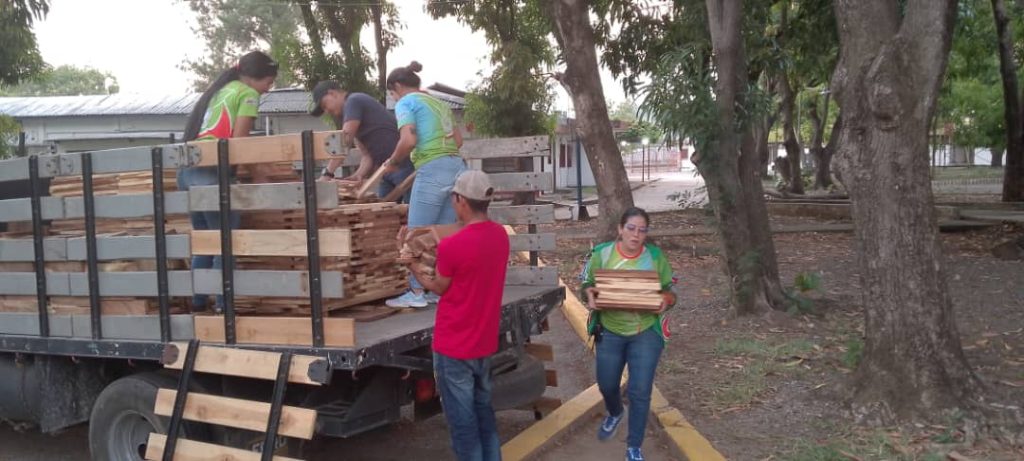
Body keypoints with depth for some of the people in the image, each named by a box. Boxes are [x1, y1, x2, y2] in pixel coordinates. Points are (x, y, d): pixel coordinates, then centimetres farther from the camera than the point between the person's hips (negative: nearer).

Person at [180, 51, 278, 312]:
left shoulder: (218, 90, 27)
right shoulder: (248, 93, 2)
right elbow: (237, 142, -7)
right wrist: (254, 171, 5)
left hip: (187, 170, 9)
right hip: (212, 173, -9)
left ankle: (198, 305, 15)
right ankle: (223, 308, -5)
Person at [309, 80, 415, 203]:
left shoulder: (354, 101, -6)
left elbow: (344, 140, -16)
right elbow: (368, 154, 13)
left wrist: (327, 173, -18)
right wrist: (359, 175, -6)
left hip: (404, 164, -10)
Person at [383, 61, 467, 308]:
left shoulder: (406, 102, -1)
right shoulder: (438, 103, 23)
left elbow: (408, 141, -15)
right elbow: (458, 140, 24)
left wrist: (393, 162, 0)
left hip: (432, 171, -8)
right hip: (457, 167, 8)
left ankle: (416, 293, 2)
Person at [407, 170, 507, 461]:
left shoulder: (452, 245, -23)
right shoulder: (500, 235, -2)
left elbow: (439, 288, -7)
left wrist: (414, 269, 6)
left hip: (454, 347, -7)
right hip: (485, 342, 7)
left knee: (462, 419, 6)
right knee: (483, 410, 21)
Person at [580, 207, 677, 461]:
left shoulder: (656, 256, -7)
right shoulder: (602, 253, -8)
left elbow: (669, 290, 1)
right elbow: (587, 283, 2)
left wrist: (665, 300, -22)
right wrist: (590, 295, -21)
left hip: (646, 333, -1)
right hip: (610, 332, 1)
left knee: (640, 391, -2)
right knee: (606, 385, 16)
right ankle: (615, 413, 53)